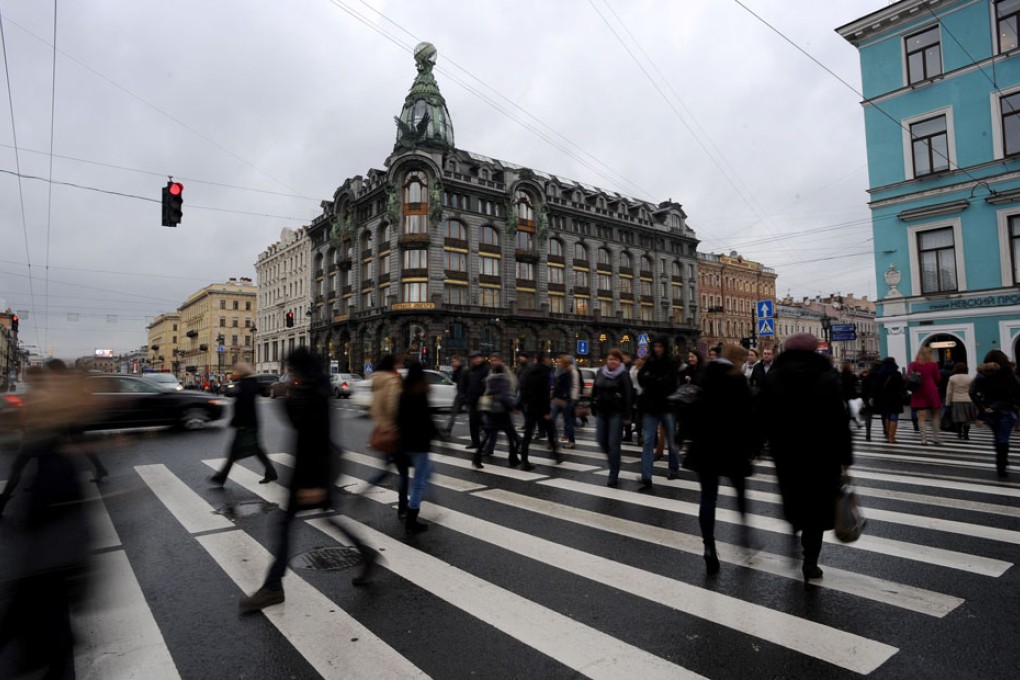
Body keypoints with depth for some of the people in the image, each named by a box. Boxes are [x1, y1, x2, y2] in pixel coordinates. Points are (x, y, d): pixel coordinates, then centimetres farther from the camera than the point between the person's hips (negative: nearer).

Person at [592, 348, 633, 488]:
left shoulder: (624, 374, -8)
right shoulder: (600, 372, 8)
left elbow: (628, 396, -12)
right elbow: (594, 391, 13)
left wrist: (626, 415, -16)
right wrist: (593, 409, 11)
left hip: (616, 413, -5)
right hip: (601, 411, 5)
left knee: (613, 443, -5)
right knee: (602, 441, 8)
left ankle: (613, 476, 3)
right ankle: (614, 461, 36)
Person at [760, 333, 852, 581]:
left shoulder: (772, 378, -1)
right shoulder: (827, 378, -7)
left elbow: (763, 418, 0)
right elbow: (840, 421, -7)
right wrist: (845, 456, 0)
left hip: (785, 451, 2)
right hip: (821, 452, -1)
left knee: (793, 495, 21)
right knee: (817, 504, 7)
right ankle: (810, 562, 6)